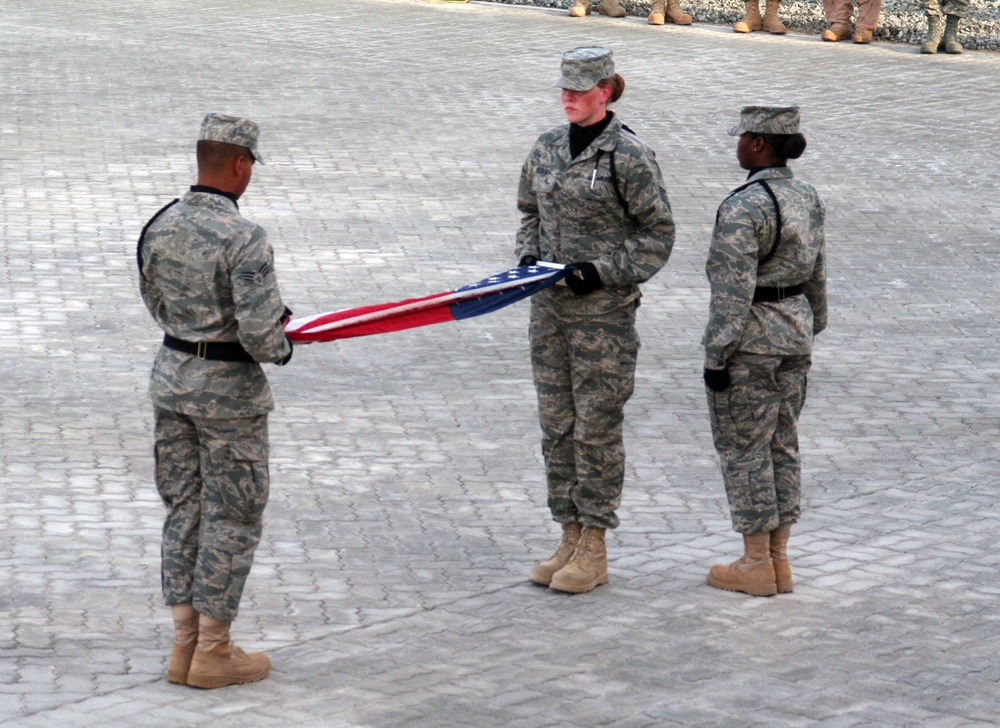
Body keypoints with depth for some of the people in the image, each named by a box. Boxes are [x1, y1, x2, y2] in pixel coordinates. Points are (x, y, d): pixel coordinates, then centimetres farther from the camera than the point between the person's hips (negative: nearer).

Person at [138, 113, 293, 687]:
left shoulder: (160, 227, 2)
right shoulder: (244, 238, -21)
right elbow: (260, 334, -25)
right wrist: (283, 346, 0)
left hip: (172, 376, 7)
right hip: (228, 388, -7)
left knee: (184, 510, 15)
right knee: (232, 518, 4)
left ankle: (185, 643, 20)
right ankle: (213, 652, 9)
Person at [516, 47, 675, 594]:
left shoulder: (629, 156, -10)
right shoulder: (547, 148, 8)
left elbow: (657, 236, -7)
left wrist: (603, 272, -16)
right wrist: (529, 256, 2)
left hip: (605, 311, -6)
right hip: (549, 305, 6)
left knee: (597, 426, -1)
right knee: (556, 425, 10)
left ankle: (594, 549, 7)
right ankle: (569, 537, 20)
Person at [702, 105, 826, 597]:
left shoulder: (743, 208, -20)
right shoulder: (808, 199, 5)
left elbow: (733, 293, -21)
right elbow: (816, 277, 13)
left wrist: (716, 357, -15)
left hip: (749, 338, -8)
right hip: (795, 328, 8)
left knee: (743, 448, 2)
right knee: (782, 444, 13)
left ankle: (757, 565, 7)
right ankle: (779, 561, 18)